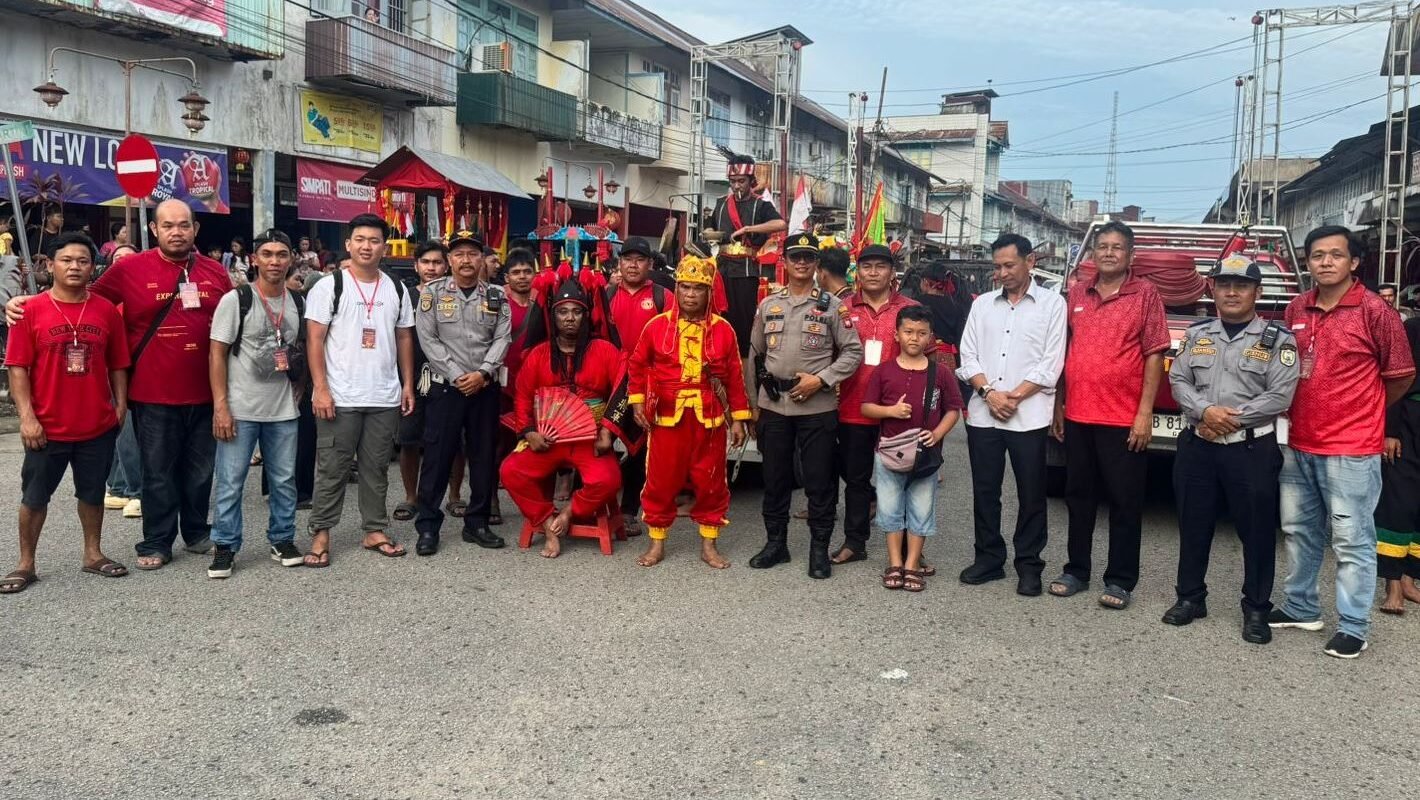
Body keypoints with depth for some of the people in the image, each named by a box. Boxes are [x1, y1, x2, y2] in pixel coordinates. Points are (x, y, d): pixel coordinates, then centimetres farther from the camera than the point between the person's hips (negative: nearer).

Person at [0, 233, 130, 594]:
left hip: (98, 425, 2)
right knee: (34, 496, 10)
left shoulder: (107, 311, -1)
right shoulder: (31, 311, -7)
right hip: (48, 426, -2)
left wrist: (120, 406, 0)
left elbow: (117, 365, 5)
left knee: (93, 492, 16)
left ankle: (93, 554, 31)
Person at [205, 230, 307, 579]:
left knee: (284, 480, 11)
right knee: (230, 482, 2)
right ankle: (225, 547, 14)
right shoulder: (235, 300, -6)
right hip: (240, 409, -4)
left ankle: (283, 540, 25)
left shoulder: (298, 303, 6)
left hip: (283, 410, 4)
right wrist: (220, 407, -12)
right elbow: (217, 355, -7)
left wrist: (298, 388, 6)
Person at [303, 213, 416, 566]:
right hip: (340, 397, -4)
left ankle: (375, 530, 21)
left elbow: (404, 339, 15)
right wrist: (320, 389, -13)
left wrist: (408, 384, 8)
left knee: (376, 467, 12)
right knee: (332, 468, 3)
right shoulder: (329, 286, -3)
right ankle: (321, 534, 12)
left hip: (385, 398, 4)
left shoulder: (396, 289, 10)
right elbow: (314, 340, -6)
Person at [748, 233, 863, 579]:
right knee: (774, 478, 11)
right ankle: (775, 543, 23)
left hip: (817, 407, -3)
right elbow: (756, 352, 19)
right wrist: (763, 378, 9)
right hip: (773, 405, 3)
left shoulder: (832, 305, -1)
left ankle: (819, 549, 13)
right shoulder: (768, 304, 10)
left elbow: (853, 352, -3)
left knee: (820, 480, 2)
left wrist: (821, 379, -12)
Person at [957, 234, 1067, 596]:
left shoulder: (1052, 303, 2)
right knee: (984, 491, 8)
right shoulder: (982, 304, 12)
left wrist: (1014, 396, -11)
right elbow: (968, 356, 7)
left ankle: (1028, 566, 14)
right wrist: (989, 393, -8)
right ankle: (989, 559, 20)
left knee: (1031, 494, 3)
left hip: (1029, 415, -3)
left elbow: (1051, 363, -4)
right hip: (982, 414, 3)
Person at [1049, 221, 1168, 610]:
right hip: (1078, 416, 4)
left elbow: (1154, 356, -6)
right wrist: (1058, 406, 9)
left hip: (1123, 419, -4)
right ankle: (1076, 570, 25)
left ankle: (1120, 580, 14)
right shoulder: (1077, 294, 9)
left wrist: (1145, 413, -12)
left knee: (1125, 501, 4)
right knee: (1079, 496, 13)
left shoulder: (1145, 294, -3)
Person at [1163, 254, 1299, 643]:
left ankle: (1256, 608, 15)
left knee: (1257, 530, 2)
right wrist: (1205, 411, -14)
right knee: (1194, 524, 11)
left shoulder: (1277, 340, -2)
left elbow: (1280, 396, -10)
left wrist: (1233, 419, -14)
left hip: (1252, 449, -3)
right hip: (1197, 445, 3)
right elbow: (1178, 380, 3)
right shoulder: (1197, 334, 9)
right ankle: (1190, 597, 24)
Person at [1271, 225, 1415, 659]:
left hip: (1352, 448, -6)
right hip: (1298, 444, 6)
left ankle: (1353, 628, 11)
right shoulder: (1296, 309, 6)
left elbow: (1400, 376, -2)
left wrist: (1361, 412, 10)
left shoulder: (1374, 310, -10)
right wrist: (1310, 410, 10)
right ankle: (1300, 607, 31)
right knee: (1299, 530, 16)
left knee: (1352, 539, 1)